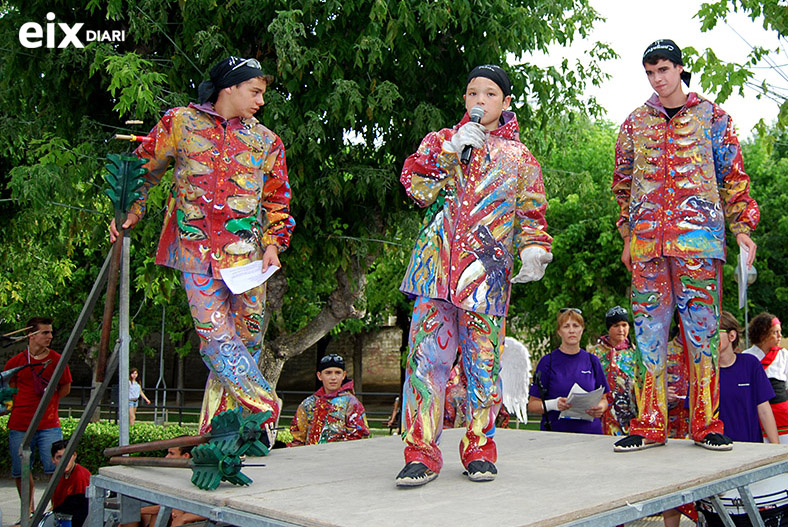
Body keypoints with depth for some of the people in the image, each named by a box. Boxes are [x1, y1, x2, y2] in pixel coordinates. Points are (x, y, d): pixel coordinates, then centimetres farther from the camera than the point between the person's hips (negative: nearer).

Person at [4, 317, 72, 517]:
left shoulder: (57, 360, 4)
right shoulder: (15, 362, 5)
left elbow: (65, 389, 13)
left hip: (49, 425, -1)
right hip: (19, 425, 1)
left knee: (55, 470, -7)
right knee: (20, 473, 8)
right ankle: (29, 512, 24)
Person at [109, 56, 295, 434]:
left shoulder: (266, 141, 13)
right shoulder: (180, 122, 7)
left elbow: (277, 199, 17)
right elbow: (145, 166, 14)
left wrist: (274, 243, 4)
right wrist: (130, 210, 4)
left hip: (246, 251, 2)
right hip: (195, 250, -2)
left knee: (246, 337, 0)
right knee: (215, 333, -12)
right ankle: (264, 408, -6)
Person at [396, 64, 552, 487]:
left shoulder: (519, 158, 17)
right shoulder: (441, 141, 18)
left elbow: (531, 212, 12)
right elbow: (413, 182, 3)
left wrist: (533, 250, -5)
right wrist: (451, 150, -6)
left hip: (486, 270, 0)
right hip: (437, 262, 0)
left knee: (482, 361, 0)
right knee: (427, 354, -7)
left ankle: (478, 448, 15)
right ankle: (421, 452, -1)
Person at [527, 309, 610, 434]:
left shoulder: (592, 361, 9)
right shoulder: (547, 361, 1)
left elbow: (603, 399, 15)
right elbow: (532, 405, 0)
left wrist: (600, 407, -6)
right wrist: (553, 404, -19)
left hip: (590, 430, 2)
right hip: (555, 430, -2)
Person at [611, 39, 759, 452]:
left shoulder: (712, 117, 9)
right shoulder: (635, 123, 15)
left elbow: (733, 177, 9)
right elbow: (623, 184, 20)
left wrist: (741, 227, 0)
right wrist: (628, 236, 16)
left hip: (698, 236, -2)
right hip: (647, 239, 2)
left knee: (702, 328, -1)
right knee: (649, 329, 1)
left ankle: (706, 424, 8)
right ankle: (649, 425, 8)